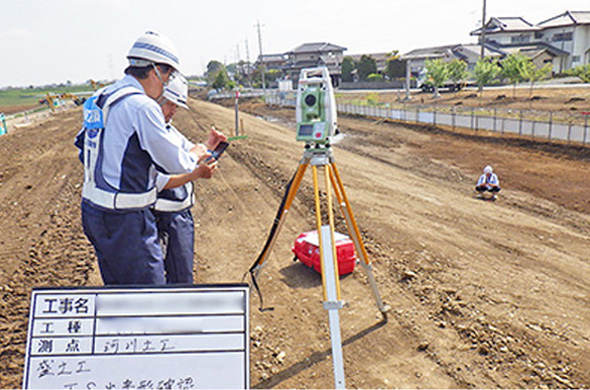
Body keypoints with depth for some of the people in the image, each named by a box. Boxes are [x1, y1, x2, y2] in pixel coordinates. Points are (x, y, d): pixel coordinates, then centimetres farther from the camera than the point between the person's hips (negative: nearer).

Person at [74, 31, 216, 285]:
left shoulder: (98, 99, 10)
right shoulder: (142, 105, -18)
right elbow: (175, 162, -15)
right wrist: (195, 158, 8)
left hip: (92, 210, 9)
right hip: (124, 220, -9)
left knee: (117, 289, 20)